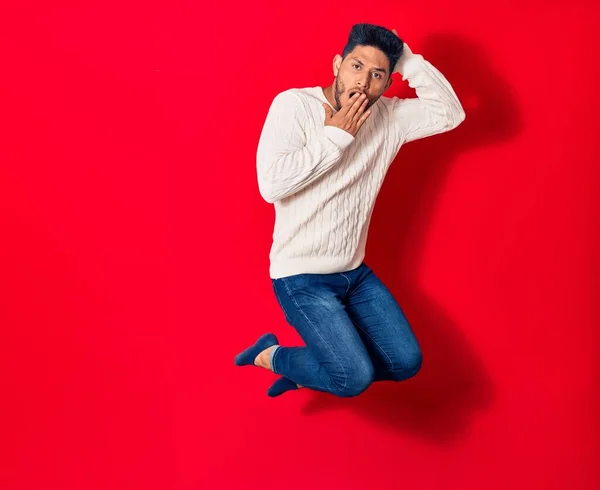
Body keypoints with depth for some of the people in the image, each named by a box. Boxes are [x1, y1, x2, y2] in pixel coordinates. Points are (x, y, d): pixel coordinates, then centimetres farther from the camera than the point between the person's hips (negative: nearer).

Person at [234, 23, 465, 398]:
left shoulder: (388, 116, 2)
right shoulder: (294, 104, -14)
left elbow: (450, 113, -5)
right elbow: (272, 184, -25)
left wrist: (408, 59, -11)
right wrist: (336, 136, -21)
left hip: (355, 272, 7)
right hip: (301, 275, -7)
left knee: (406, 362, 2)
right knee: (355, 378, -18)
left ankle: (308, 369, 20)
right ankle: (272, 355, 9)